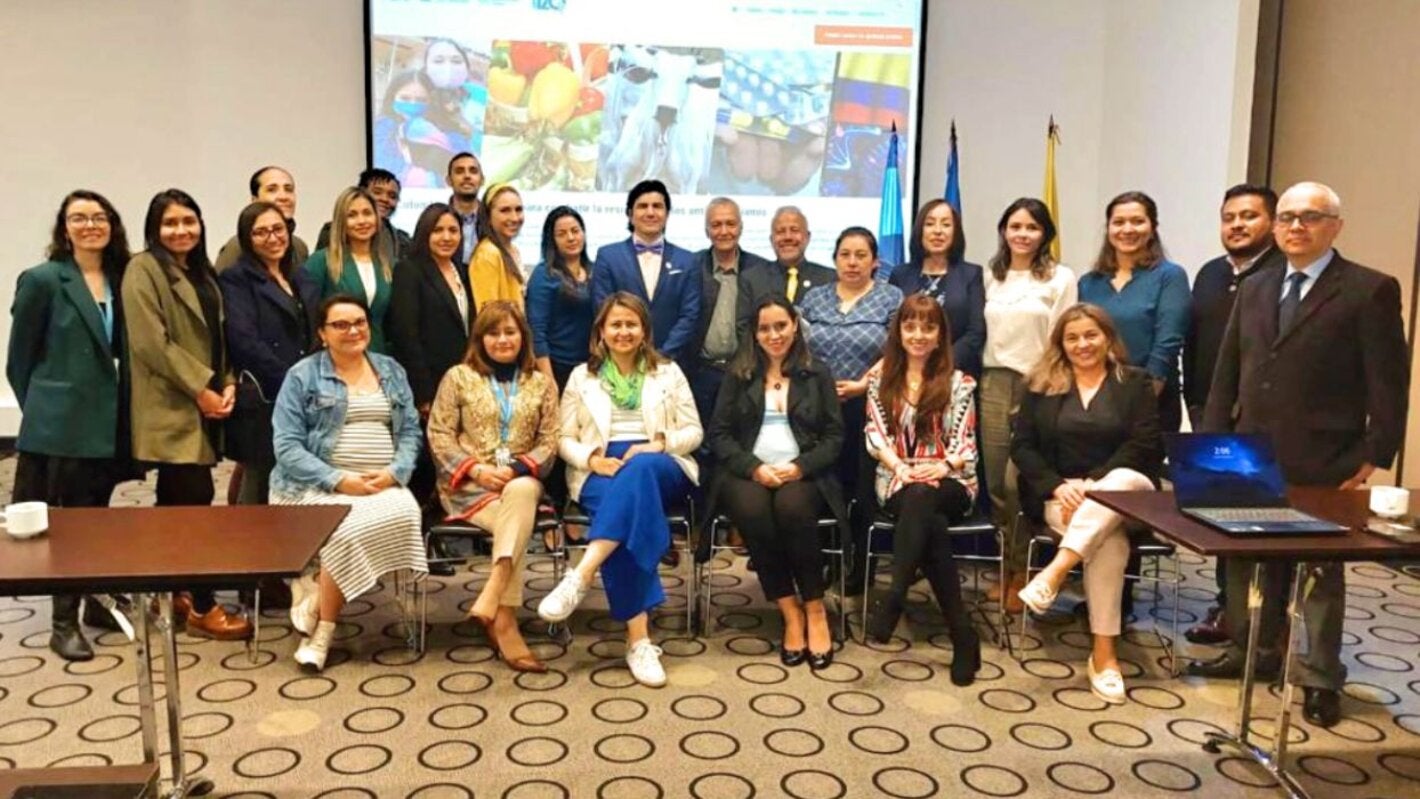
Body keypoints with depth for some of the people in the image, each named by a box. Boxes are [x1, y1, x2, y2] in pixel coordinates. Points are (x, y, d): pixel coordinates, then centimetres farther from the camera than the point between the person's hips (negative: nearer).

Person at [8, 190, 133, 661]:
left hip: (107, 421, 5)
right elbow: (20, 357, -3)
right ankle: (64, 622, 10)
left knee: (96, 517, 15)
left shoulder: (119, 280, 8)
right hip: (61, 423, -5)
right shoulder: (42, 280, -7)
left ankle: (97, 603, 28)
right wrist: (40, 407, 2)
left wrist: (120, 407, 7)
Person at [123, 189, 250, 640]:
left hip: (201, 406, 8)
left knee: (175, 502, 14)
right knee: (196, 500, -11)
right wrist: (200, 389, -17)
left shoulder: (201, 273, 18)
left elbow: (217, 336, 18)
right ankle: (202, 607, -5)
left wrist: (227, 383, 1)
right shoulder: (143, 270, -7)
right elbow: (151, 343, -16)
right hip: (171, 407, -8)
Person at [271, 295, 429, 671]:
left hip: (383, 485, 4)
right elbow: (287, 446, -4)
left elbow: (411, 431, 11)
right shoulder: (302, 376, 4)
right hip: (319, 484, -3)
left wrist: (394, 472, -9)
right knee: (350, 528, -35)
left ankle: (320, 612, -16)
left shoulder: (391, 371, 16)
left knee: (404, 513, -30)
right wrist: (339, 480, -16)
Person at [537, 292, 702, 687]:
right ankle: (639, 639, -39)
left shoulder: (668, 372, 15)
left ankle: (581, 575, -49)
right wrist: (593, 459, -10)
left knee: (638, 469, -40)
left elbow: (694, 431, 10)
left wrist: (659, 444, -10)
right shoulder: (582, 376, 16)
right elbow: (565, 439, 12)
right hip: (601, 471, 0)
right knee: (631, 512, -37)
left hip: (660, 468, 1)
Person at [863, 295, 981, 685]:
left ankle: (894, 599, -46)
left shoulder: (959, 383, 9)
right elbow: (875, 436, 3)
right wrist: (900, 466, -16)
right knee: (932, 526, -34)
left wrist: (942, 466, -20)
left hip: (948, 482, -1)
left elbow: (964, 443, 2)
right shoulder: (881, 379, 13)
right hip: (897, 480, 1)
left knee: (920, 497, -40)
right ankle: (962, 634, -36)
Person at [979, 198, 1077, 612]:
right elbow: (980, 331, 12)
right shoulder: (990, 276, 12)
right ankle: (1006, 564, 19)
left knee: (1018, 481, -8)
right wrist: (980, 379, 7)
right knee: (995, 480, 6)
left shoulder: (1060, 278, 0)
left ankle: (1022, 570, 8)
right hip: (993, 382, 4)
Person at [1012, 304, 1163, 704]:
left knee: (1120, 481, -38)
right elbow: (1022, 446, 4)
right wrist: (1057, 486, -15)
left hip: (1125, 489, 0)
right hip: (1059, 495, 0)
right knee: (1111, 538, -33)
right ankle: (1103, 652, -33)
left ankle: (1056, 571, -47)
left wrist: (1091, 482, -18)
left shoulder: (1136, 383, 9)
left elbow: (1145, 446, -4)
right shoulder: (1040, 384, 12)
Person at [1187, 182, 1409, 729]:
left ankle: (1320, 678, 19)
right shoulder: (1254, 289, 12)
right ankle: (1251, 651, 30)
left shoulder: (1371, 290, -5)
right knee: (1249, 558, 14)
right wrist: (1214, 442, 6)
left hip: (1324, 465, -5)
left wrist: (1374, 457, -12)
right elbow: (1228, 372, 13)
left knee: (1322, 569, 7)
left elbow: (1389, 383, -8)